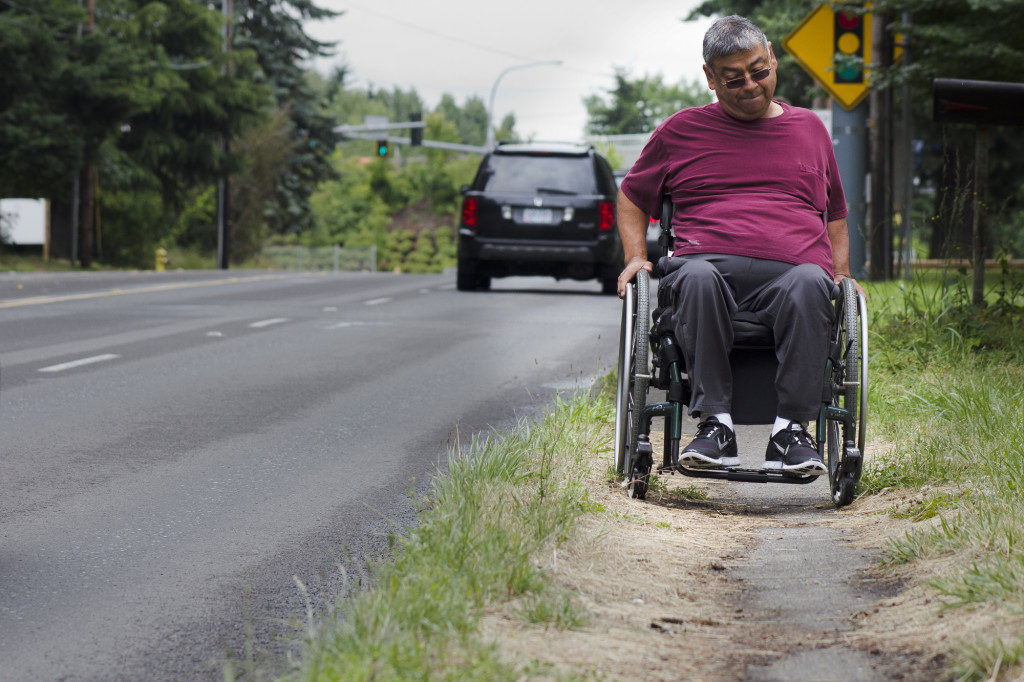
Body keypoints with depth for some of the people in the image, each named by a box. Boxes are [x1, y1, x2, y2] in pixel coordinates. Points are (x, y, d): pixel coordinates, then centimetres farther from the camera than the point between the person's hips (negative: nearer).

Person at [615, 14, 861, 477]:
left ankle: (791, 430, -38)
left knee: (810, 284, -38)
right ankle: (715, 423, -39)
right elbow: (632, 196, 28)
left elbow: (835, 215, 33)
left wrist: (842, 274, 15)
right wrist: (636, 257, 10)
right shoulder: (681, 130, 19)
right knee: (695, 277, -39)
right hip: (710, 261, -1)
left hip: (791, 270, 1)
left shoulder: (809, 128, 25)